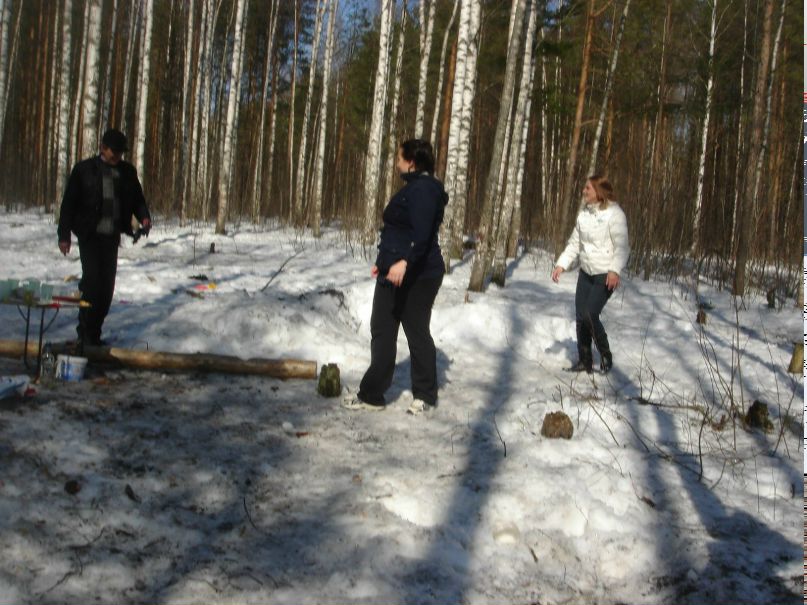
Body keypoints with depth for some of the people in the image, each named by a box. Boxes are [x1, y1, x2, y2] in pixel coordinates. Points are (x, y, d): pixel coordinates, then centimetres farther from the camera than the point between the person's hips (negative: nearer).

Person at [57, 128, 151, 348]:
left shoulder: (127, 171, 10)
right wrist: (64, 235, -4)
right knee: (92, 280, -14)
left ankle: (94, 334, 13)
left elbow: (137, 199, 18)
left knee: (107, 286, 3)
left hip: (112, 237, 4)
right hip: (90, 235, -4)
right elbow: (69, 202, 1)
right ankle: (85, 335, -8)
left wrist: (144, 217, -4)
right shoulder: (84, 169, 0)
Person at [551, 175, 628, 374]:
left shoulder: (614, 214, -13)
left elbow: (621, 246, -18)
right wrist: (561, 264, 5)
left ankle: (606, 355, 6)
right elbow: (574, 243, 15)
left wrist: (615, 270, -31)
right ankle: (585, 361, 17)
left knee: (590, 314, -16)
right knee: (580, 317, 5)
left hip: (606, 275, -7)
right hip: (585, 273, 7)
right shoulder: (584, 213, 9)